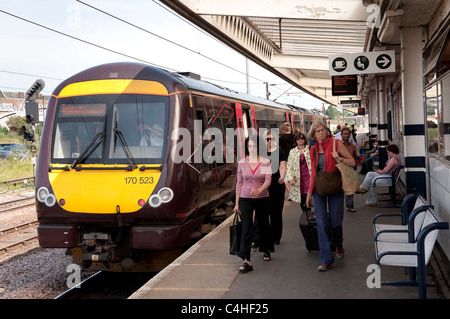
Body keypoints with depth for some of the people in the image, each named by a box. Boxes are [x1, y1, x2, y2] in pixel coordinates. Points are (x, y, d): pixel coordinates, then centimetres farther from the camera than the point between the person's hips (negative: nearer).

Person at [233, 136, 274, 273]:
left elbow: (268, 180, -10)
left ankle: (267, 250, 41)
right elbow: (239, 183, 8)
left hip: (262, 199, 0)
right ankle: (246, 261, -17)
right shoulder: (242, 163, 3)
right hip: (245, 199, 0)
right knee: (246, 227, -12)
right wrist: (237, 202, 7)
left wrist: (260, 189, -31)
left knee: (263, 225, 14)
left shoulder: (265, 162, -2)